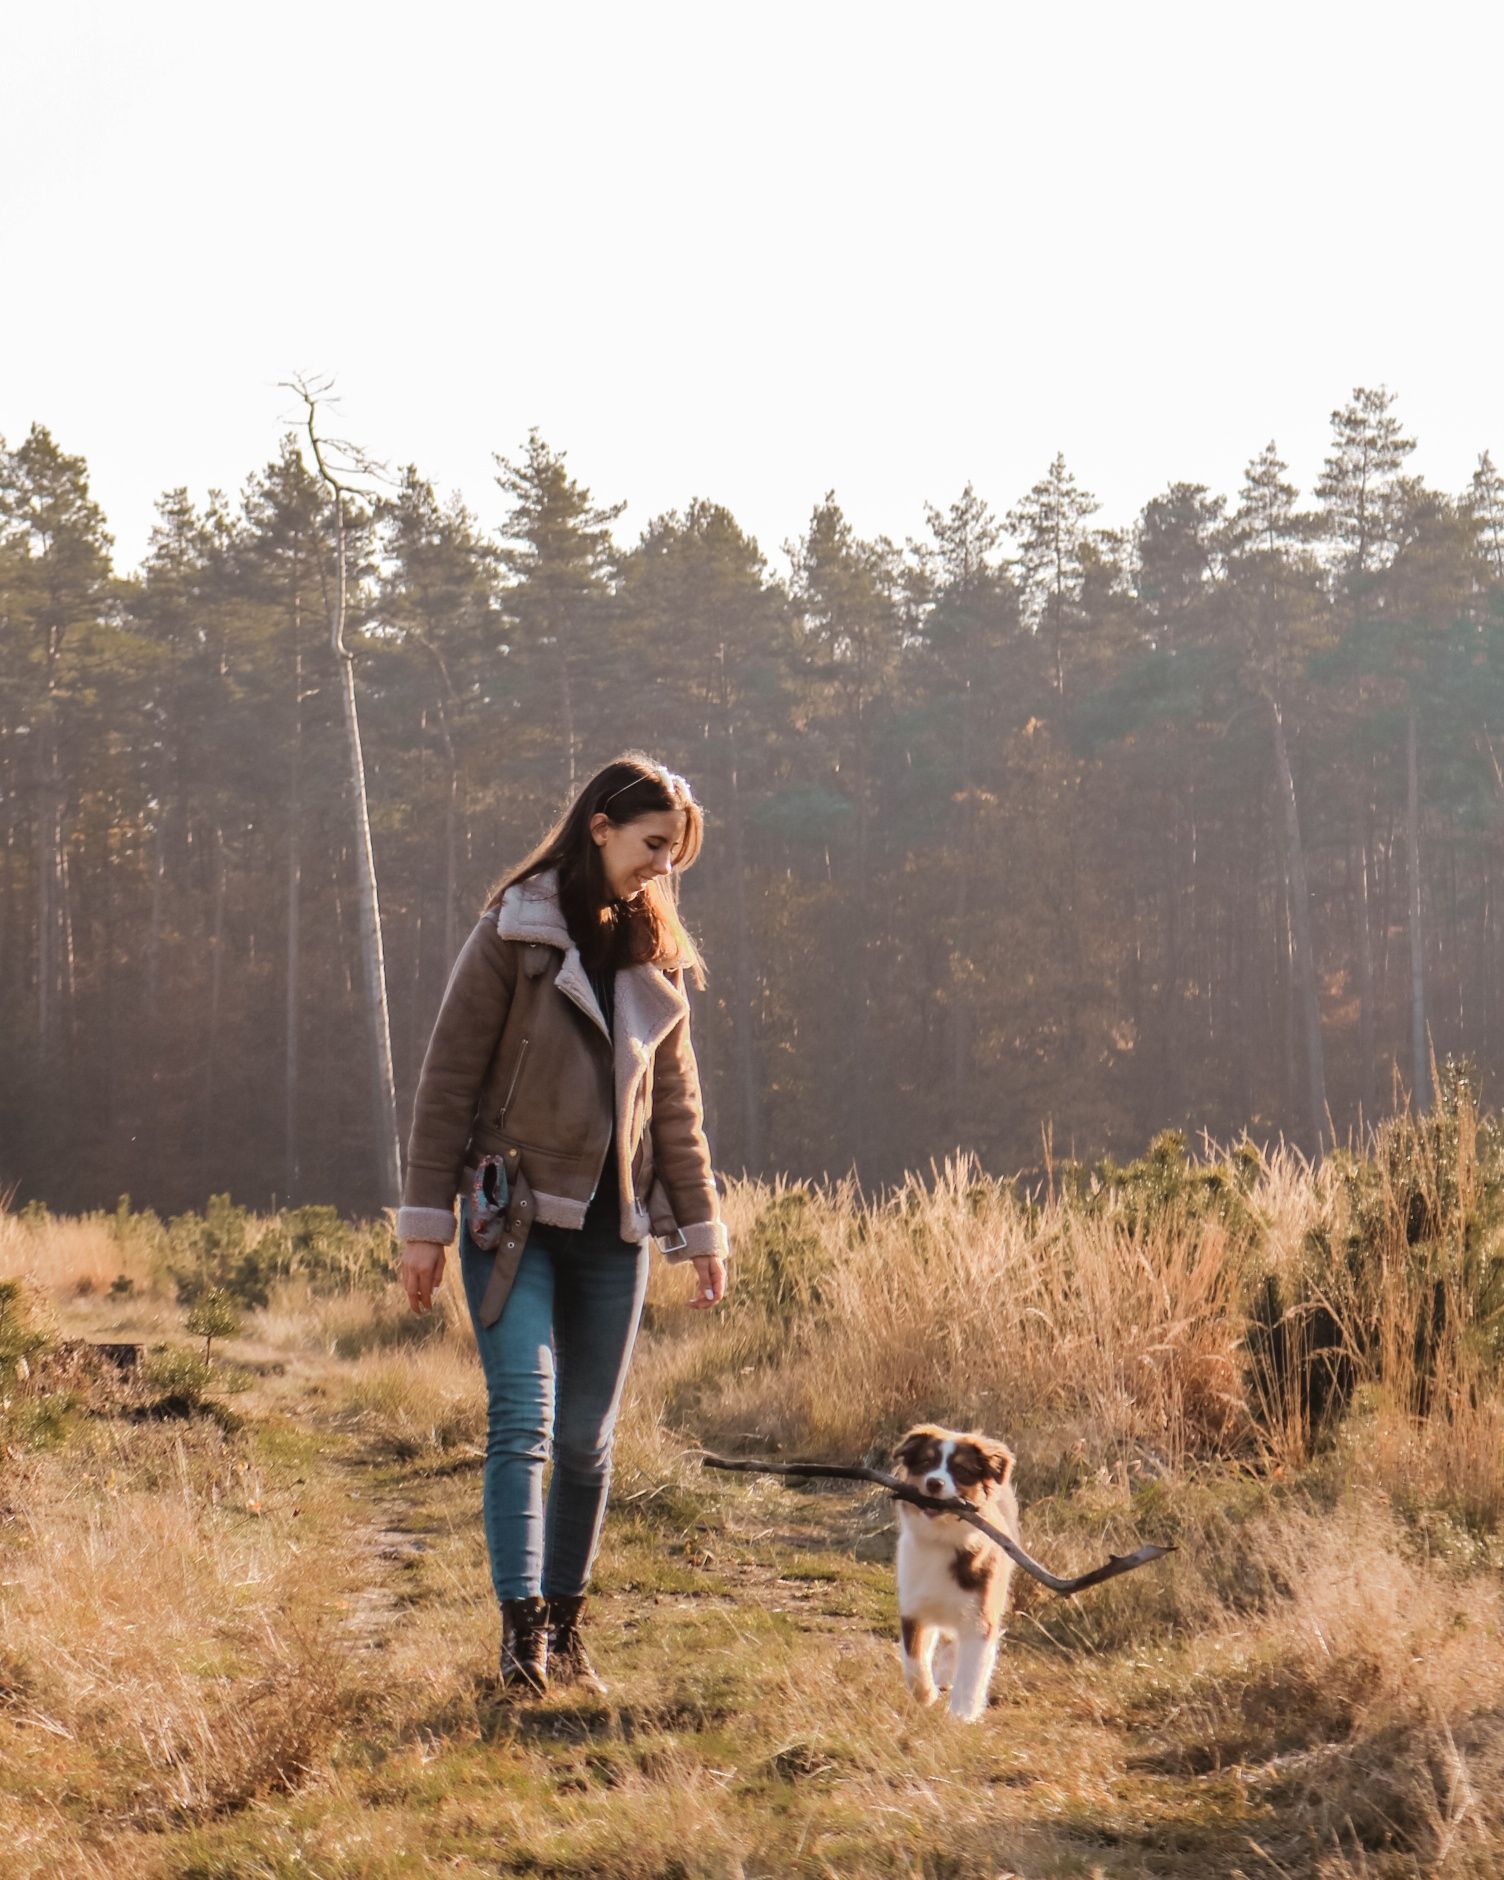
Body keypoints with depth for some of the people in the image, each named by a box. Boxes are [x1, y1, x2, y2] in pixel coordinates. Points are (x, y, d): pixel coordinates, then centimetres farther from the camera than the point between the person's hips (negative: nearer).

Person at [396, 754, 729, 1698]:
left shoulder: (658, 956, 11)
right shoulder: (515, 935, -4)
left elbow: (677, 1103, 16)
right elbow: (450, 1079, -5)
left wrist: (703, 1227, 13)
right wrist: (427, 1220, -8)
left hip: (613, 1227, 5)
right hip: (515, 1218, -5)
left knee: (588, 1439, 8)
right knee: (524, 1419, -15)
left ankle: (567, 1629, 19)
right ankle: (522, 1630, -16)